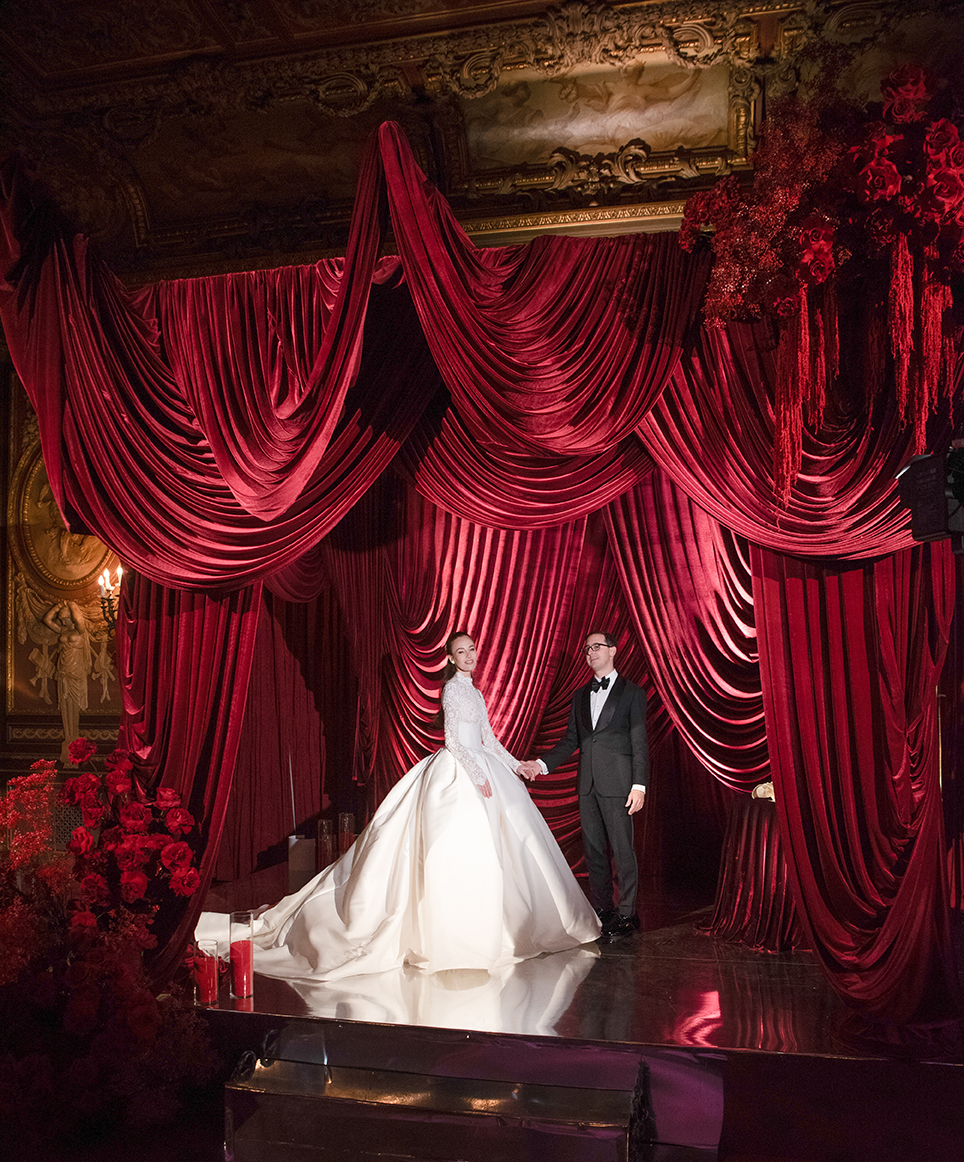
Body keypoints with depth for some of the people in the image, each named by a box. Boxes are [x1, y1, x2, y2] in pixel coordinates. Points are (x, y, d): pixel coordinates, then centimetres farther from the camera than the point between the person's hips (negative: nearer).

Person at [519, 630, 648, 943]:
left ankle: (626, 914, 6)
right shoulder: (581, 695, 16)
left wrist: (639, 785, -11)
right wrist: (542, 763, 1)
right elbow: (571, 740, 14)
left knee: (622, 849, -3)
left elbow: (639, 742, -3)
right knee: (593, 849, 10)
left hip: (617, 782, -5)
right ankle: (603, 909, 20)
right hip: (587, 783, 5)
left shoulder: (631, 692, 1)